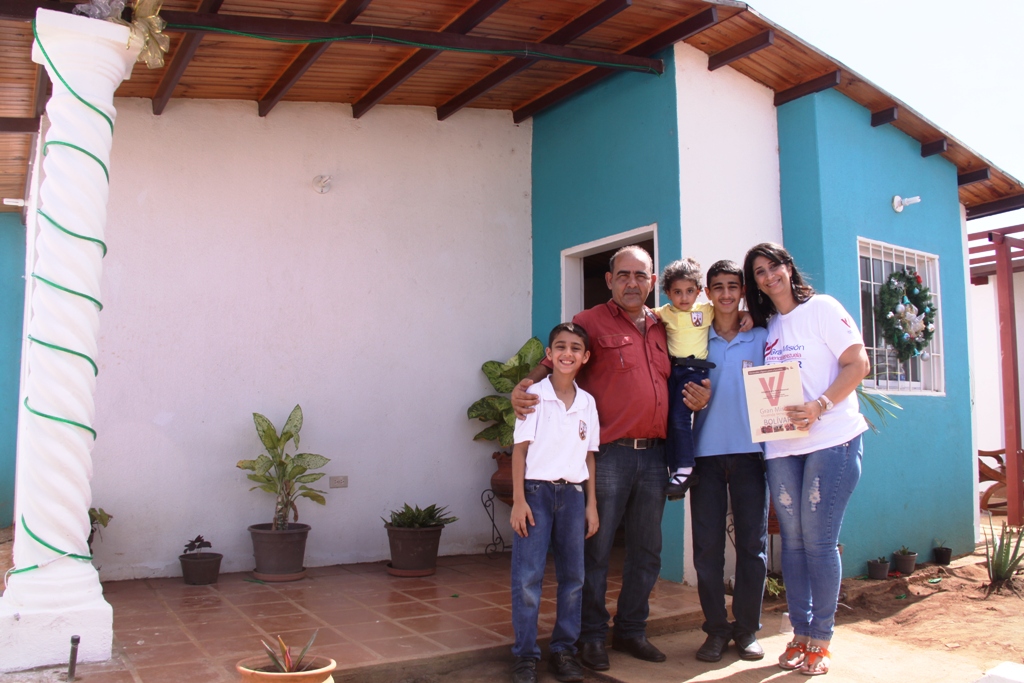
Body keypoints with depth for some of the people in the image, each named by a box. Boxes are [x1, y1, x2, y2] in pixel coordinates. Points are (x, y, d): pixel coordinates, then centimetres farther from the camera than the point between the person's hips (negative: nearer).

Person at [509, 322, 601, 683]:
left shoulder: (587, 402, 8)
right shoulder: (534, 395, -3)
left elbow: (589, 456, 11)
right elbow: (520, 449, -4)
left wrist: (591, 504, 7)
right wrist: (518, 500, -10)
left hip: (572, 493, 4)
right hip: (536, 490, -4)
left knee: (573, 576, 8)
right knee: (528, 577, -4)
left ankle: (564, 650, 20)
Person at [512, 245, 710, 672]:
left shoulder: (661, 329, 16)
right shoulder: (590, 323, -1)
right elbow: (553, 364, -2)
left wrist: (698, 397, 4)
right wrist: (524, 387, -21)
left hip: (653, 456, 6)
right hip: (609, 455, -6)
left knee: (647, 550, 13)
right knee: (596, 549, 1)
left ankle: (631, 630, 28)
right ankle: (591, 636, 16)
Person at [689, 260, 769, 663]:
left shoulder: (761, 336, 7)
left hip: (750, 449, 0)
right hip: (707, 450, 1)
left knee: (752, 543, 3)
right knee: (707, 544, 1)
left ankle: (747, 629, 16)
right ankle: (716, 629, 13)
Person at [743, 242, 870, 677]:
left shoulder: (821, 308, -1)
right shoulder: (764, 326, 15)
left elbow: (857, 364, -7)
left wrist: (820, 406, -19)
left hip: (832, 440, -5)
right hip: (781, 445, 5)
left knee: (819, 540, -3)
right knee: (792, 540, 8)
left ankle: (820, 640, 10)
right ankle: (800, 634, 19)